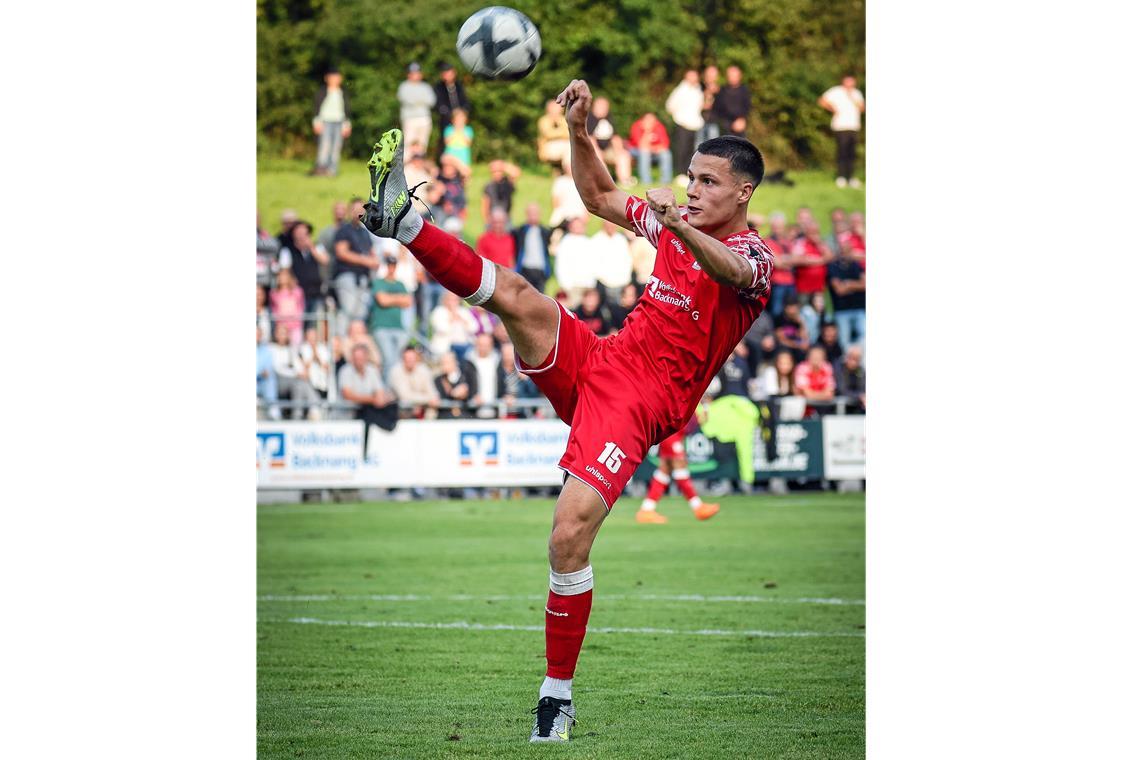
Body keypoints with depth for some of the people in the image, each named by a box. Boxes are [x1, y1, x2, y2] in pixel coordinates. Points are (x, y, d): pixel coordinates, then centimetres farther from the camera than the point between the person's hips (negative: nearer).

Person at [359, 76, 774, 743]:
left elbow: (731, 270, -32)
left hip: (639, 405, -6)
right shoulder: (676, 223, 14)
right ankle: (404, 223, -17)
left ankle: (558, 695, -11)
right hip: (596, 360, 7)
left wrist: (681, 227, -52)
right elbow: (601, 197, 27)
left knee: (570, 533, -21)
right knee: (517, 296, -20)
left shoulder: (754, 257, -7)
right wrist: (580, 130, 10)